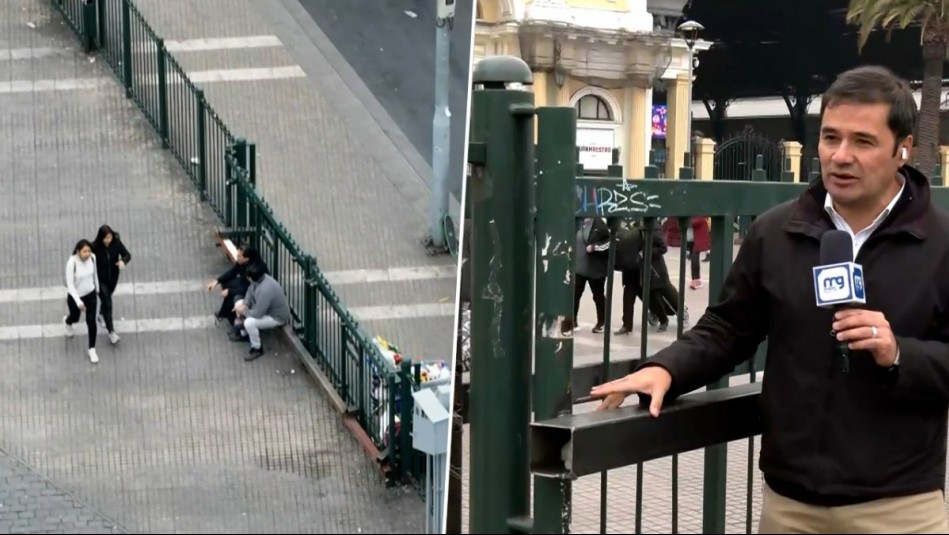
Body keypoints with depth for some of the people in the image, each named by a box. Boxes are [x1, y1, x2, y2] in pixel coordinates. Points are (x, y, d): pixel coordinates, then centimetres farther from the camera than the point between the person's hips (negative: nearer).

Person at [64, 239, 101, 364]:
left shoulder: (92, 257, -18)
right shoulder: (72, 263, -32)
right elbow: (70, 284, -27)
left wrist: (97, 288, 17)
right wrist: (78, 302, -34)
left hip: (90, 294, 3)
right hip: (75, 296, -3)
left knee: (91, 321, 4)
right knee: (75, 317, 24)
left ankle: (92, 349, 23)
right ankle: (67, 322, 64)